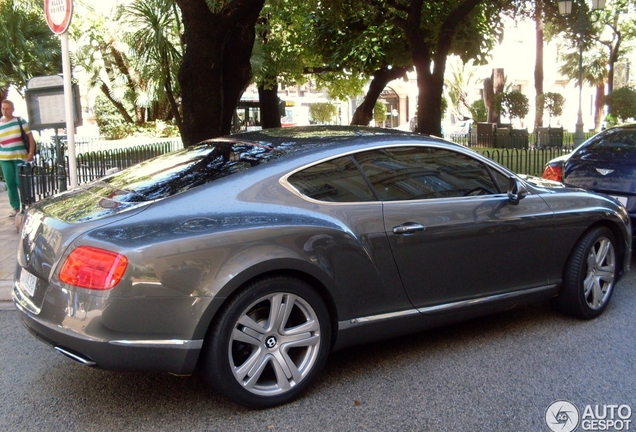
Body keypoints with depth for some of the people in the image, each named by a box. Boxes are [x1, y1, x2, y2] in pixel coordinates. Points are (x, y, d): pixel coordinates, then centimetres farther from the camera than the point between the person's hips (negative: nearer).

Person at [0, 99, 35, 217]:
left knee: (21, 182, -4)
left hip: (20, 157, -3)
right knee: (10, 183, 4)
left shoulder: (20, 121, -1)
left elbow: (30, 137, 0)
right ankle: (15, 207, 14)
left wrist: (31, 153, -9)